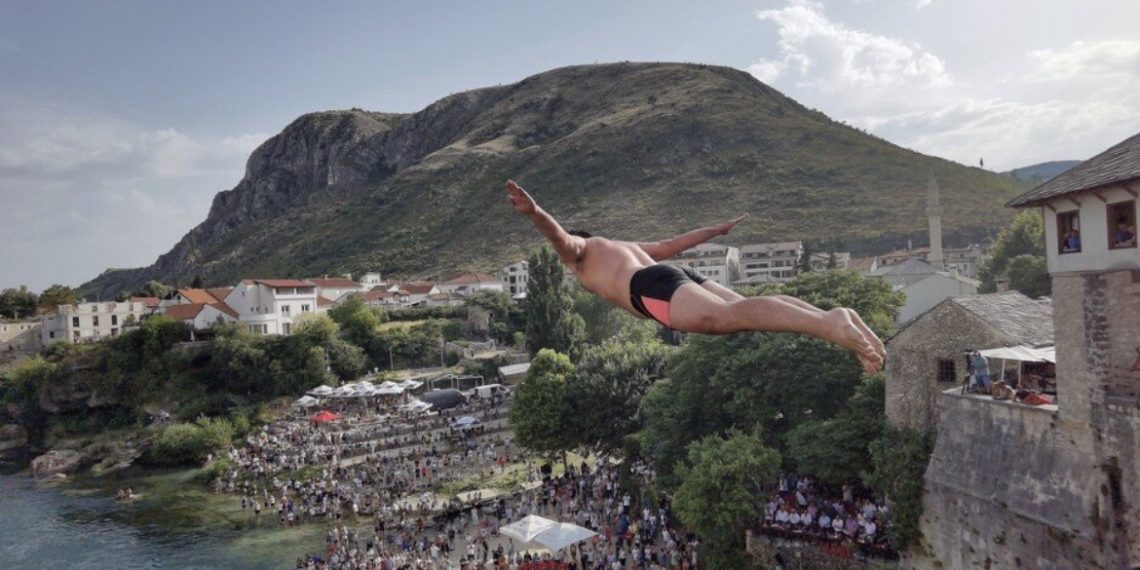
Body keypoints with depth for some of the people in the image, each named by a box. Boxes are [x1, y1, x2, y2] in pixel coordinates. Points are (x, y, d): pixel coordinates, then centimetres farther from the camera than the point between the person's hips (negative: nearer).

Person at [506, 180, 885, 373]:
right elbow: (674, 244, 52)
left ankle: (828, 324, -49)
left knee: (728, 317, -29)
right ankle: (835, 319, -27)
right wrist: (718, 230, 65)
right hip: (684, 278, 8)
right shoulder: (627, 247, 45)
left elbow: (557, 233, 1)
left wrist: (533, 212, -20)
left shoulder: (578, 250, 25)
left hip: (655, 289, -8)